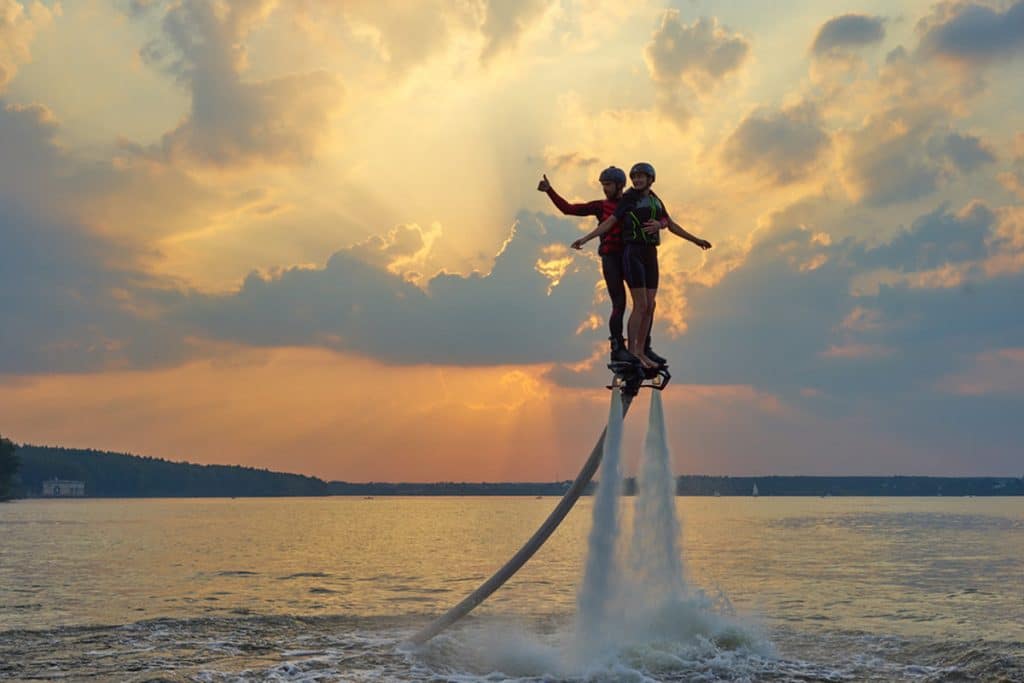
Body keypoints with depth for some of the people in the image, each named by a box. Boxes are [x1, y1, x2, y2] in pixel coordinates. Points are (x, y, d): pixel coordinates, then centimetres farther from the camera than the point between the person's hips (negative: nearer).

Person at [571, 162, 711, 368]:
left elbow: (671, 225, 24)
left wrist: (696, 240, 28)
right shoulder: (628, 199, -2)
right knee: (640, 305, -12)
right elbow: (609, 222, -7)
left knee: (649, 306, 4)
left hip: (650, 255, 6)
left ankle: (642, 351, 12)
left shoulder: (656, 201, 14)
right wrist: (585, 238, -17)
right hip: (632, 253, -6)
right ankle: (631, 353, -8)